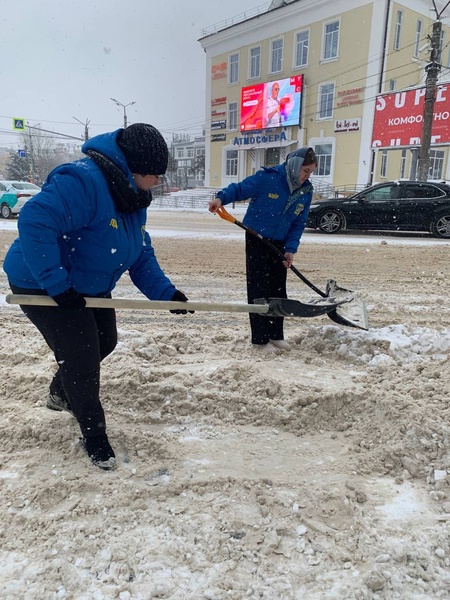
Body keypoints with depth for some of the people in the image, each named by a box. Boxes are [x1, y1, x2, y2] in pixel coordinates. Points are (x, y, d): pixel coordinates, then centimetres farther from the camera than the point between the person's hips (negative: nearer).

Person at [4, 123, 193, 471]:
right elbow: (34, 222, -39)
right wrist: (57, 283, -37)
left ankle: (61, 394, 47)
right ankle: (93, 436, 17)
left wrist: (165, 292, -13)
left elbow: (142, 256, 1)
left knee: (104, 342, 20)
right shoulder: (83, 181, -31)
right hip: (43, 286, -9)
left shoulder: (133, 197, 0)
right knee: (81, 355, -6)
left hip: (90, 287, 10)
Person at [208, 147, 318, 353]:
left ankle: (276, 335, 22)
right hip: (256, 240, -6)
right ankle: (260, 338, 4)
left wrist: (290, 249, -7)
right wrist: (221, 198, -32)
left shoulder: (306, 191, 0)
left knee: (278, 290, 10)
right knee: (259, 289, -5)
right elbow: (240, 189, -12)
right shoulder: (267, 177, -17)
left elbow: (298, 224, 3)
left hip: (279, 244, 6)